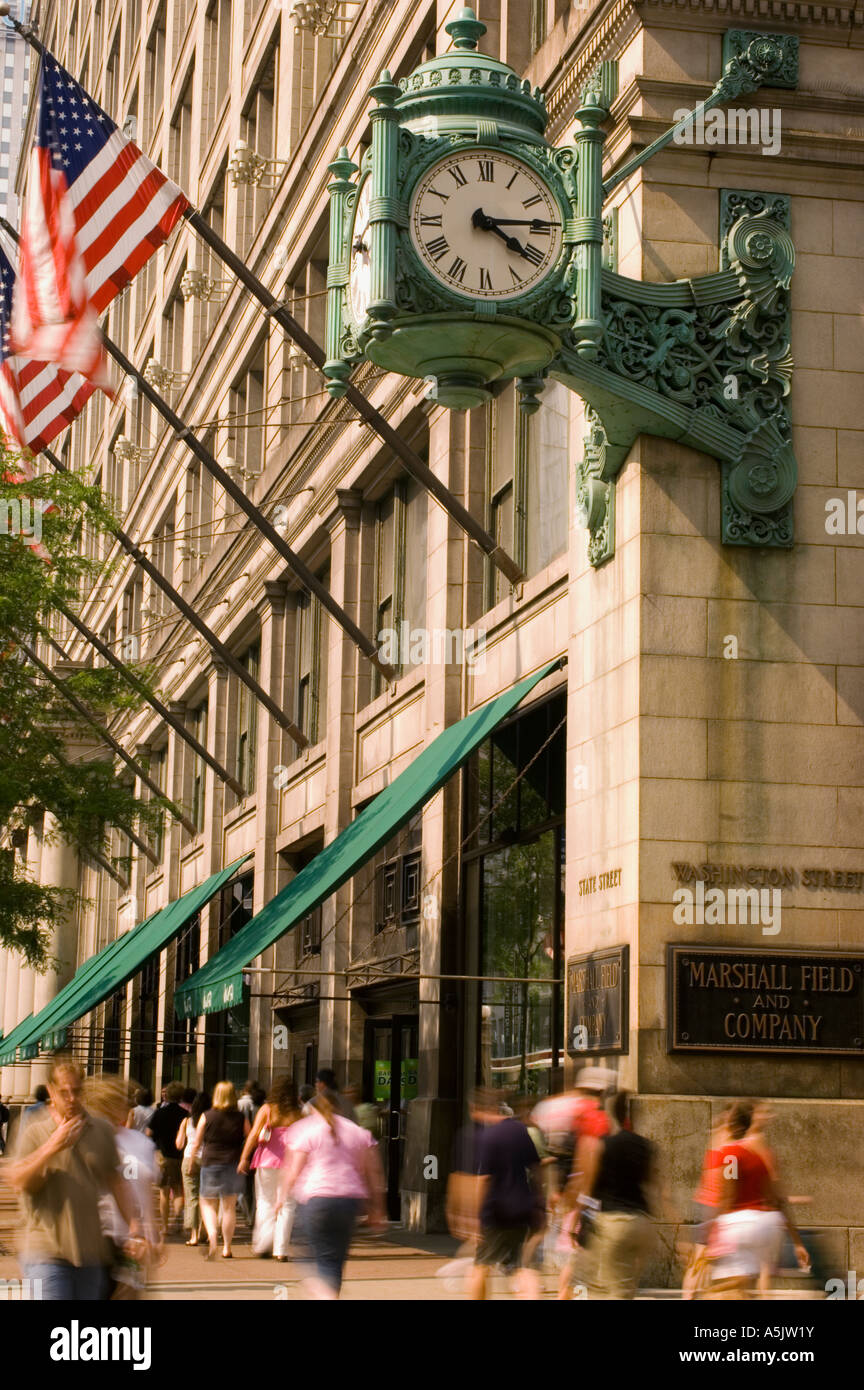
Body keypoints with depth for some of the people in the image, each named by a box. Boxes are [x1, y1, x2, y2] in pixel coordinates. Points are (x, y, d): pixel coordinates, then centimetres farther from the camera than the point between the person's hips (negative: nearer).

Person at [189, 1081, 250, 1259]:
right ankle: (227, 1247, 14)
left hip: (210, 1163, -1)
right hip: (234, 1165, 1)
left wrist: (191, 1163, 13)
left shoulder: (207, 1116, -4)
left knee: (208, 1203, 10)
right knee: (229, 1206, 11)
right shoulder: (240, 1118, -1)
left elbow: (196, 1143, 1)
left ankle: (212, 1235, -16)